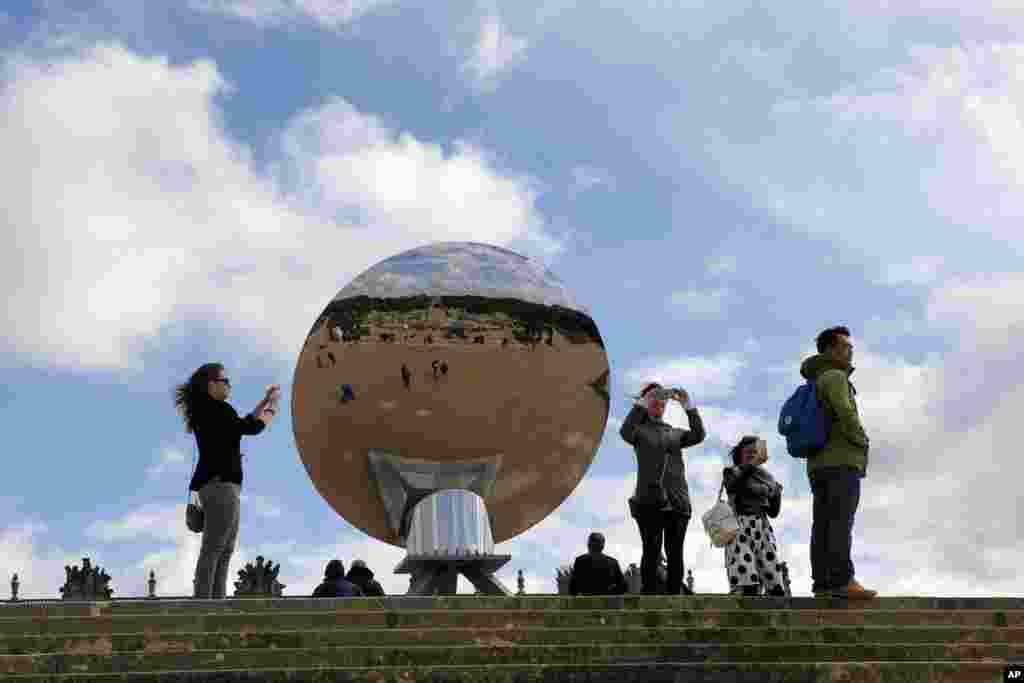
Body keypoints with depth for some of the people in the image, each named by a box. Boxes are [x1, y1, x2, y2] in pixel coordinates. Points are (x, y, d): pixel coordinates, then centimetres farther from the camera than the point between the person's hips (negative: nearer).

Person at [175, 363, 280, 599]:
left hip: (219, 484, 11)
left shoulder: (211, 411, 18)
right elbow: (252, 427, -11)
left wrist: (265, 401, 24)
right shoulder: (214, 410, -12)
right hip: (220, 485, -11)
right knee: (213, 549, -13)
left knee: (225, 550, 9)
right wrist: (272, 406, 4)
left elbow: (243, 423, 27)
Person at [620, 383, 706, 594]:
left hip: (677, 501, 4)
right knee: (652, 552, -9)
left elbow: (698, 435, 1)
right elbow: (625, 431, -15)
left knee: (675, 554, 0)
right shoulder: (639, 430, 10)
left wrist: (688, 406, -10)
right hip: (650, 500, -4)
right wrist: (643, 403, -21)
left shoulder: (675, 433, 20)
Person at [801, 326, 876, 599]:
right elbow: (846, 413, -20)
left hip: (819, 465, 9)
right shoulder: (835, 377, -4)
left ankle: (823, 582, -6)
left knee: (823, 524, 0)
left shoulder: (816, 385, 26)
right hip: (843, 462, -9)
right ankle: (842, 580, -22)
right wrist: (862, 441, -5)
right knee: (841, 521, -15)